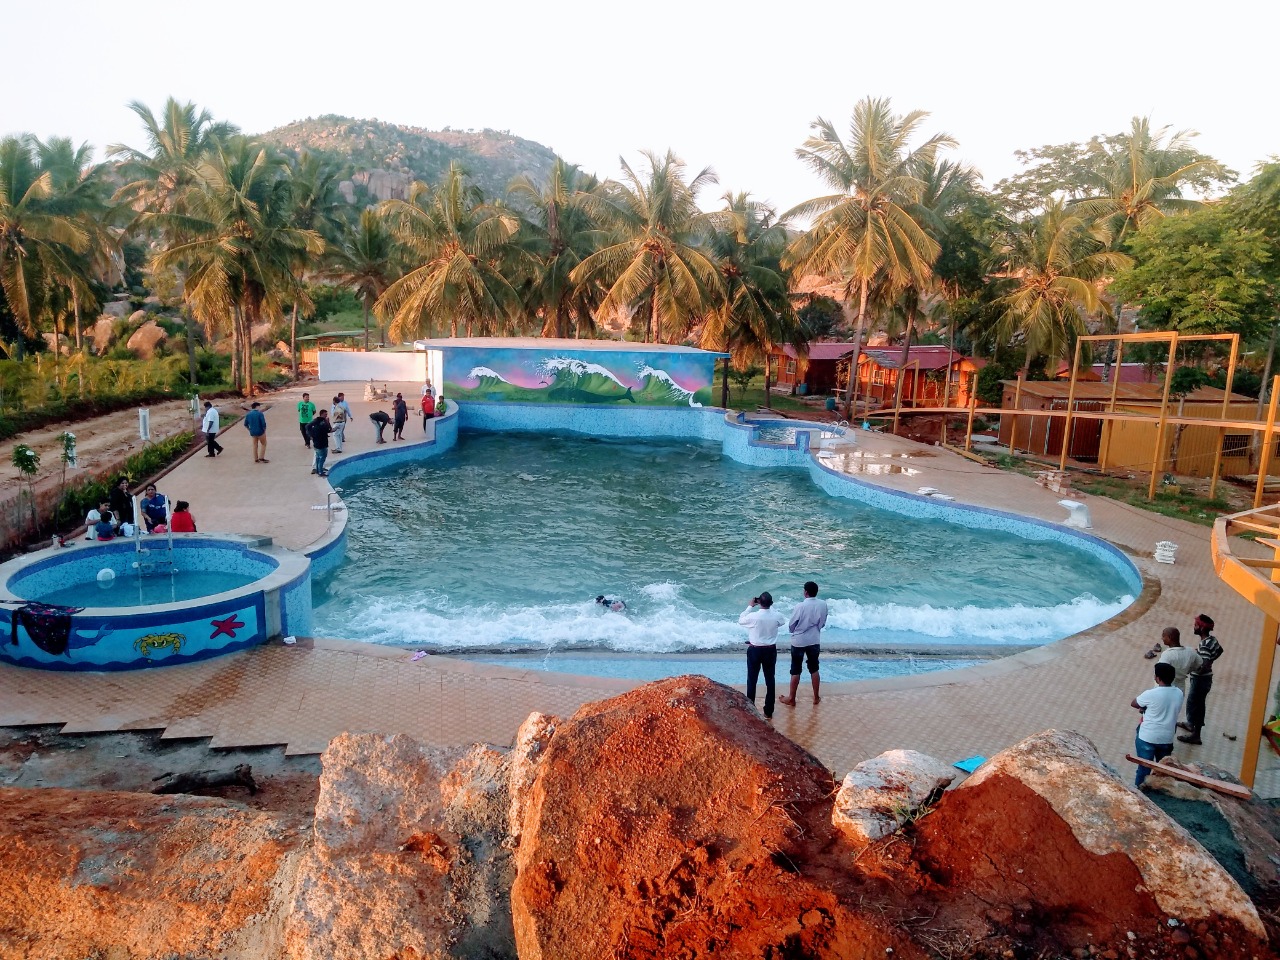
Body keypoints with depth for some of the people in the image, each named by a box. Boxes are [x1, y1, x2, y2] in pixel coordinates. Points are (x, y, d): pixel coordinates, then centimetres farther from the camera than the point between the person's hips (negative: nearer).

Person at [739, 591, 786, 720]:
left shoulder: (753, 616, -19)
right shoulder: (776, 616, -12)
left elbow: (741, 620, 2)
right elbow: (782, 621, 14)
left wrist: (750, 606, 6)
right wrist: (771, 607, 15)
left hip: (755, 650, -2)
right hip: (770, 651, 2)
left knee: (752, 680, 12)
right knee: (770, 680, 11)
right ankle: (768, 712, 17)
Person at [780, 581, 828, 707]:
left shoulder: (800, 606, -20)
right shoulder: (823, 604, -8)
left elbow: (791, 626, -9)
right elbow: (823, 623, 5)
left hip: (799, 641, -3)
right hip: (814, 641, 4)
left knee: (795, 671, 7)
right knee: (814, 669, 17)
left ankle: (791, 699, 16)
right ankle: (816, 697, 26)